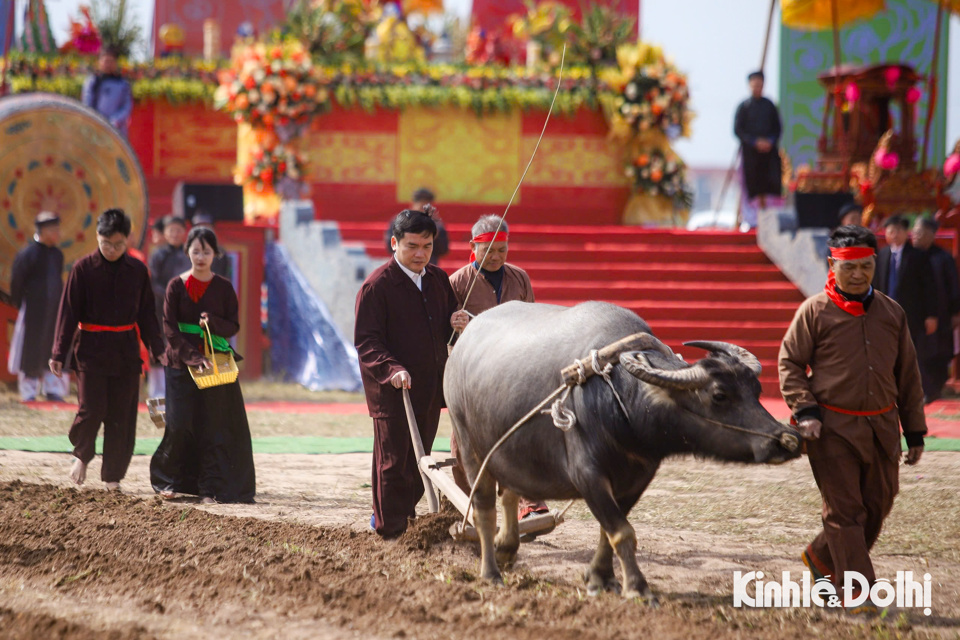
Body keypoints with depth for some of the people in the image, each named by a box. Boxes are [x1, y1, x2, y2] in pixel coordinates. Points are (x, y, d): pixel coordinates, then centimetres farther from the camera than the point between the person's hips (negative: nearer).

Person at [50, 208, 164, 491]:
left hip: (126, 351, 3)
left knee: (121, 416, 3)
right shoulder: (83, 268, -5)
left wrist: (157, 348, 10)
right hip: (91, 349, -3)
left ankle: (113, 476, 13)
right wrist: (59, 354, -4)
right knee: (91, 411, -11)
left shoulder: (137, 270, 4)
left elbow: (146, 313, 13)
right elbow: (68, 312, -2)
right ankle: (82, 455, 18)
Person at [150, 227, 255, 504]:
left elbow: (233, 326, 4)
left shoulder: (223, 287, 5)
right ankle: (168, 479, 13)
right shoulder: (177, 286, 1)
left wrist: (213, 323, -18)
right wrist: (192, 357, -15)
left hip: (217, 364, 1)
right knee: (180, 424, -6)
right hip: (182, 364, -1)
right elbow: (169, 328, -4)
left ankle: (211, 487, 1)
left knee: (214, 426, -4)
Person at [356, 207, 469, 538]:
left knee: (419, 463, 12)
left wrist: (461, 324, -4)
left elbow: (447, 332, 21)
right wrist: (391, 369, -29)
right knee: (393, 463, -3)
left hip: (430, 388, 6)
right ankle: (390, 531, 5)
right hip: (391, 389, -6)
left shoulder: (439, 280, 11)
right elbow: (365, 341, -13)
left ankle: (393, 518, 27)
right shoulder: (377, 285, -10)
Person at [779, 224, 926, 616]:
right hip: (833, 428, -5)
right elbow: (790, 363, 0)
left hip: (882, 428, 5)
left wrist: (915, 432, 14)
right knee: (844, 509, -5)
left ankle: (820, 558, 33)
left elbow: (907, 375, 14)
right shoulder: (814, 312, -3)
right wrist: (805, 411, -13)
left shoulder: (891, 313, 9)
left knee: (877, 506, 11)